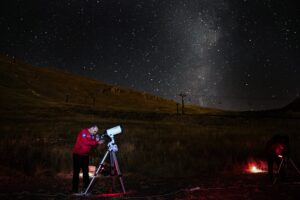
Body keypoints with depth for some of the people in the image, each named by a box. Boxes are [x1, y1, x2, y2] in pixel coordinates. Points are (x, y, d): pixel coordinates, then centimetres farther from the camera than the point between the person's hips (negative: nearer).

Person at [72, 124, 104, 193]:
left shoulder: (93, 135, 9)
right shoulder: (83, 132, -13)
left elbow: (92, 144, 5)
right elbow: (86, 142, -25)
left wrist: (98, 141, -14)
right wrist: (97, 142, -24)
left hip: (85, 155, 7)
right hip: (78, 154, -7)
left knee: (86, 172, 7)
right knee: (76, 172, -3)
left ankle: (87, 188, 11)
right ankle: (75, 189, 1)